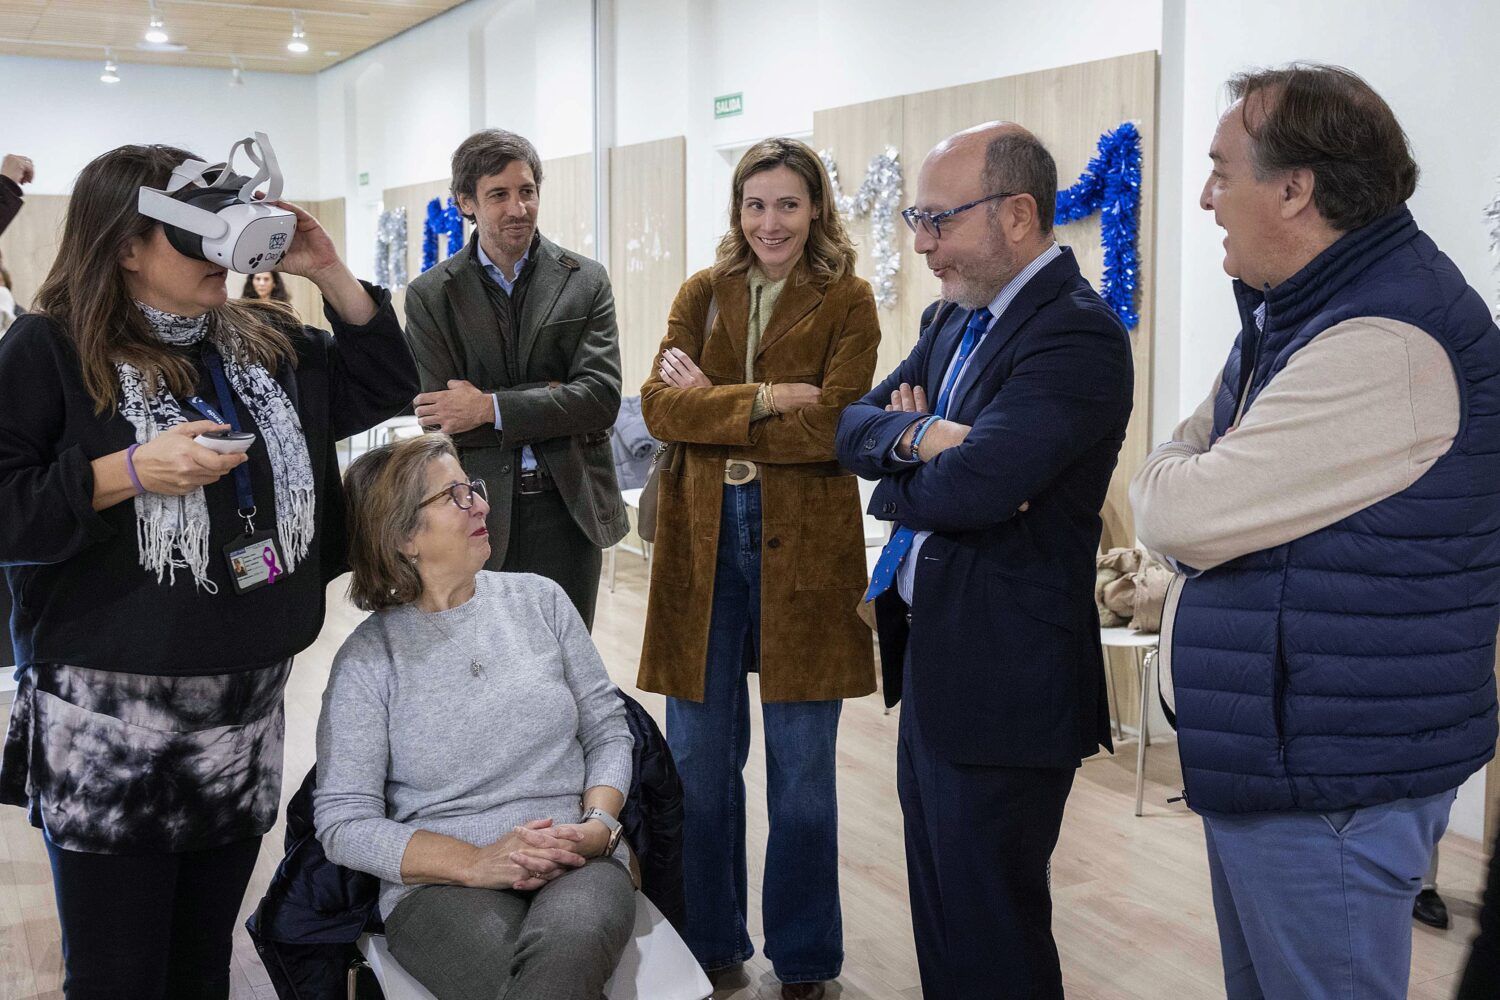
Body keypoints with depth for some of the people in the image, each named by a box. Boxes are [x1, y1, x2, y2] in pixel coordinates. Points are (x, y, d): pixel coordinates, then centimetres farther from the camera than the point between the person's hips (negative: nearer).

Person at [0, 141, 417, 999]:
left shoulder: (266, 342, 10)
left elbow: (383, 386, 15)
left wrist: (332, 275, 4)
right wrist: (128, 472, -22)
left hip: (249, 711, 5)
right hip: (113, 722, -5)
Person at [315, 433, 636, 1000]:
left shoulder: (539, 601, 11)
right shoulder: (367, 657, 1)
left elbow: (607, 730, 13)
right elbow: (344, 823, -3)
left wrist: (599, 823, -7)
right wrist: (477, 863, -15)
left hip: (578, 865, 2)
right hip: (440, 884, -2)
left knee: (565, 946, -34)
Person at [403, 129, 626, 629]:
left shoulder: (585, 282, 3)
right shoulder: (429, 295, 1)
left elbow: (601, 396, -8)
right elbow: (440, 419, -7)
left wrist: (491, 407, -15)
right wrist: (551, 400, -13)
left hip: (568, 508, 1)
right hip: (478, 513, -1)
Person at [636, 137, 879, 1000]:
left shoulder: (848, 302, 1)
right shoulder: (703, 295, 11)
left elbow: (829, 428, -12)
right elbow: (660, 404, -3)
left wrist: (711, 408, -8)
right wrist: (764, 399, -14)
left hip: (802, 545, -3)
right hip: (702, 541, 3)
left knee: (802, 770, 5)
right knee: (699, 760, 8)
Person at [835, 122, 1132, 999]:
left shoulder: (1078, 334, -19)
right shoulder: (953, 319, 11)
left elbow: (969, 487, -29)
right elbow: (855, 426, 6)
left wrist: (894, 485, -8)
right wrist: (917, 436, -16)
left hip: (1004, 675, -9)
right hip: (930, 654, 9)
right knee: (938, 911, 21)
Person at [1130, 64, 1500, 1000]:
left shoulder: (1386, 347, -26)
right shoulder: (1299, 308, 10)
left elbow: (1188, 515, -26)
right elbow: (1196, 442, 17)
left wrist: (1162, 481, -4)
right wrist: (1181, 480, -5)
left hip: (1331, 782, -10)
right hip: (1267, 751, 10)